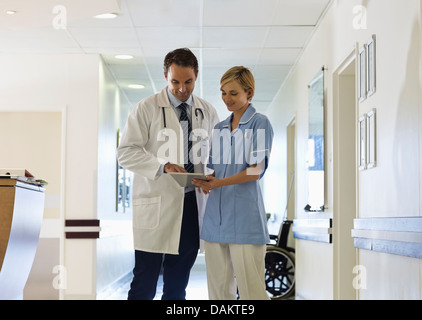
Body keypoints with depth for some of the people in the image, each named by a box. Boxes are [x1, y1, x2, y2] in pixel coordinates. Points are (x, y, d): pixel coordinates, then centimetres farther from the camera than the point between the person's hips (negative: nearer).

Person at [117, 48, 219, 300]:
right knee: (144, 286, -4)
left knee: (178, 286, 11)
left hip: (193, 203, 4)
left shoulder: (207, 112, 12)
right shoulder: (147, 109, 0)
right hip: (156, 205, -4)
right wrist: (162, 166, -20)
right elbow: (126, 152, -5)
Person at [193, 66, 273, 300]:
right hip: (216, 217, 6)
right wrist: (206, 182, -4)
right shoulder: (219, 129, 18)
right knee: (218, 287, 8)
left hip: (244, 217, -6)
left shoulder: (260, 124, 0)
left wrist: (221, 182, -21)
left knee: (250, 289, -7)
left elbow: (256, 170, -9)